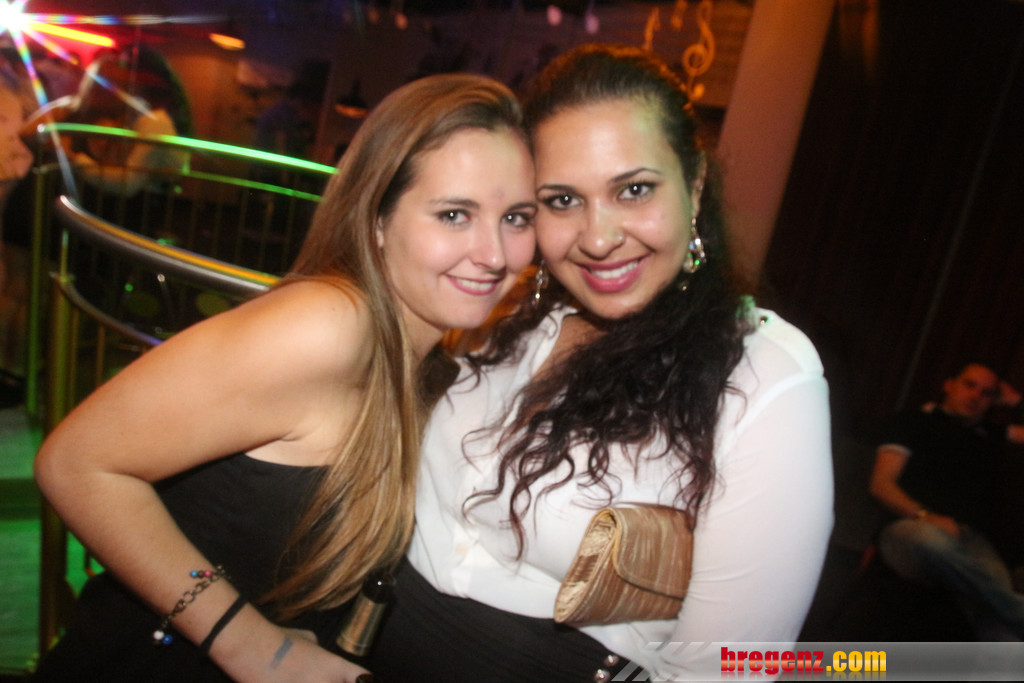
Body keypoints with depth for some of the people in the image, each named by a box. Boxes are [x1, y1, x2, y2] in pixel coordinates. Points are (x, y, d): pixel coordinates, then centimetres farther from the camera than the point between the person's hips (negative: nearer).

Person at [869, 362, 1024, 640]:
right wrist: (925, 516, -12)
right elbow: (881, 484, 4)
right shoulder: (912, 421, 17)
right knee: (931, 538, -43)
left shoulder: (990, 435, 30)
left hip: (974, 543, 4)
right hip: (912, 528, -3)